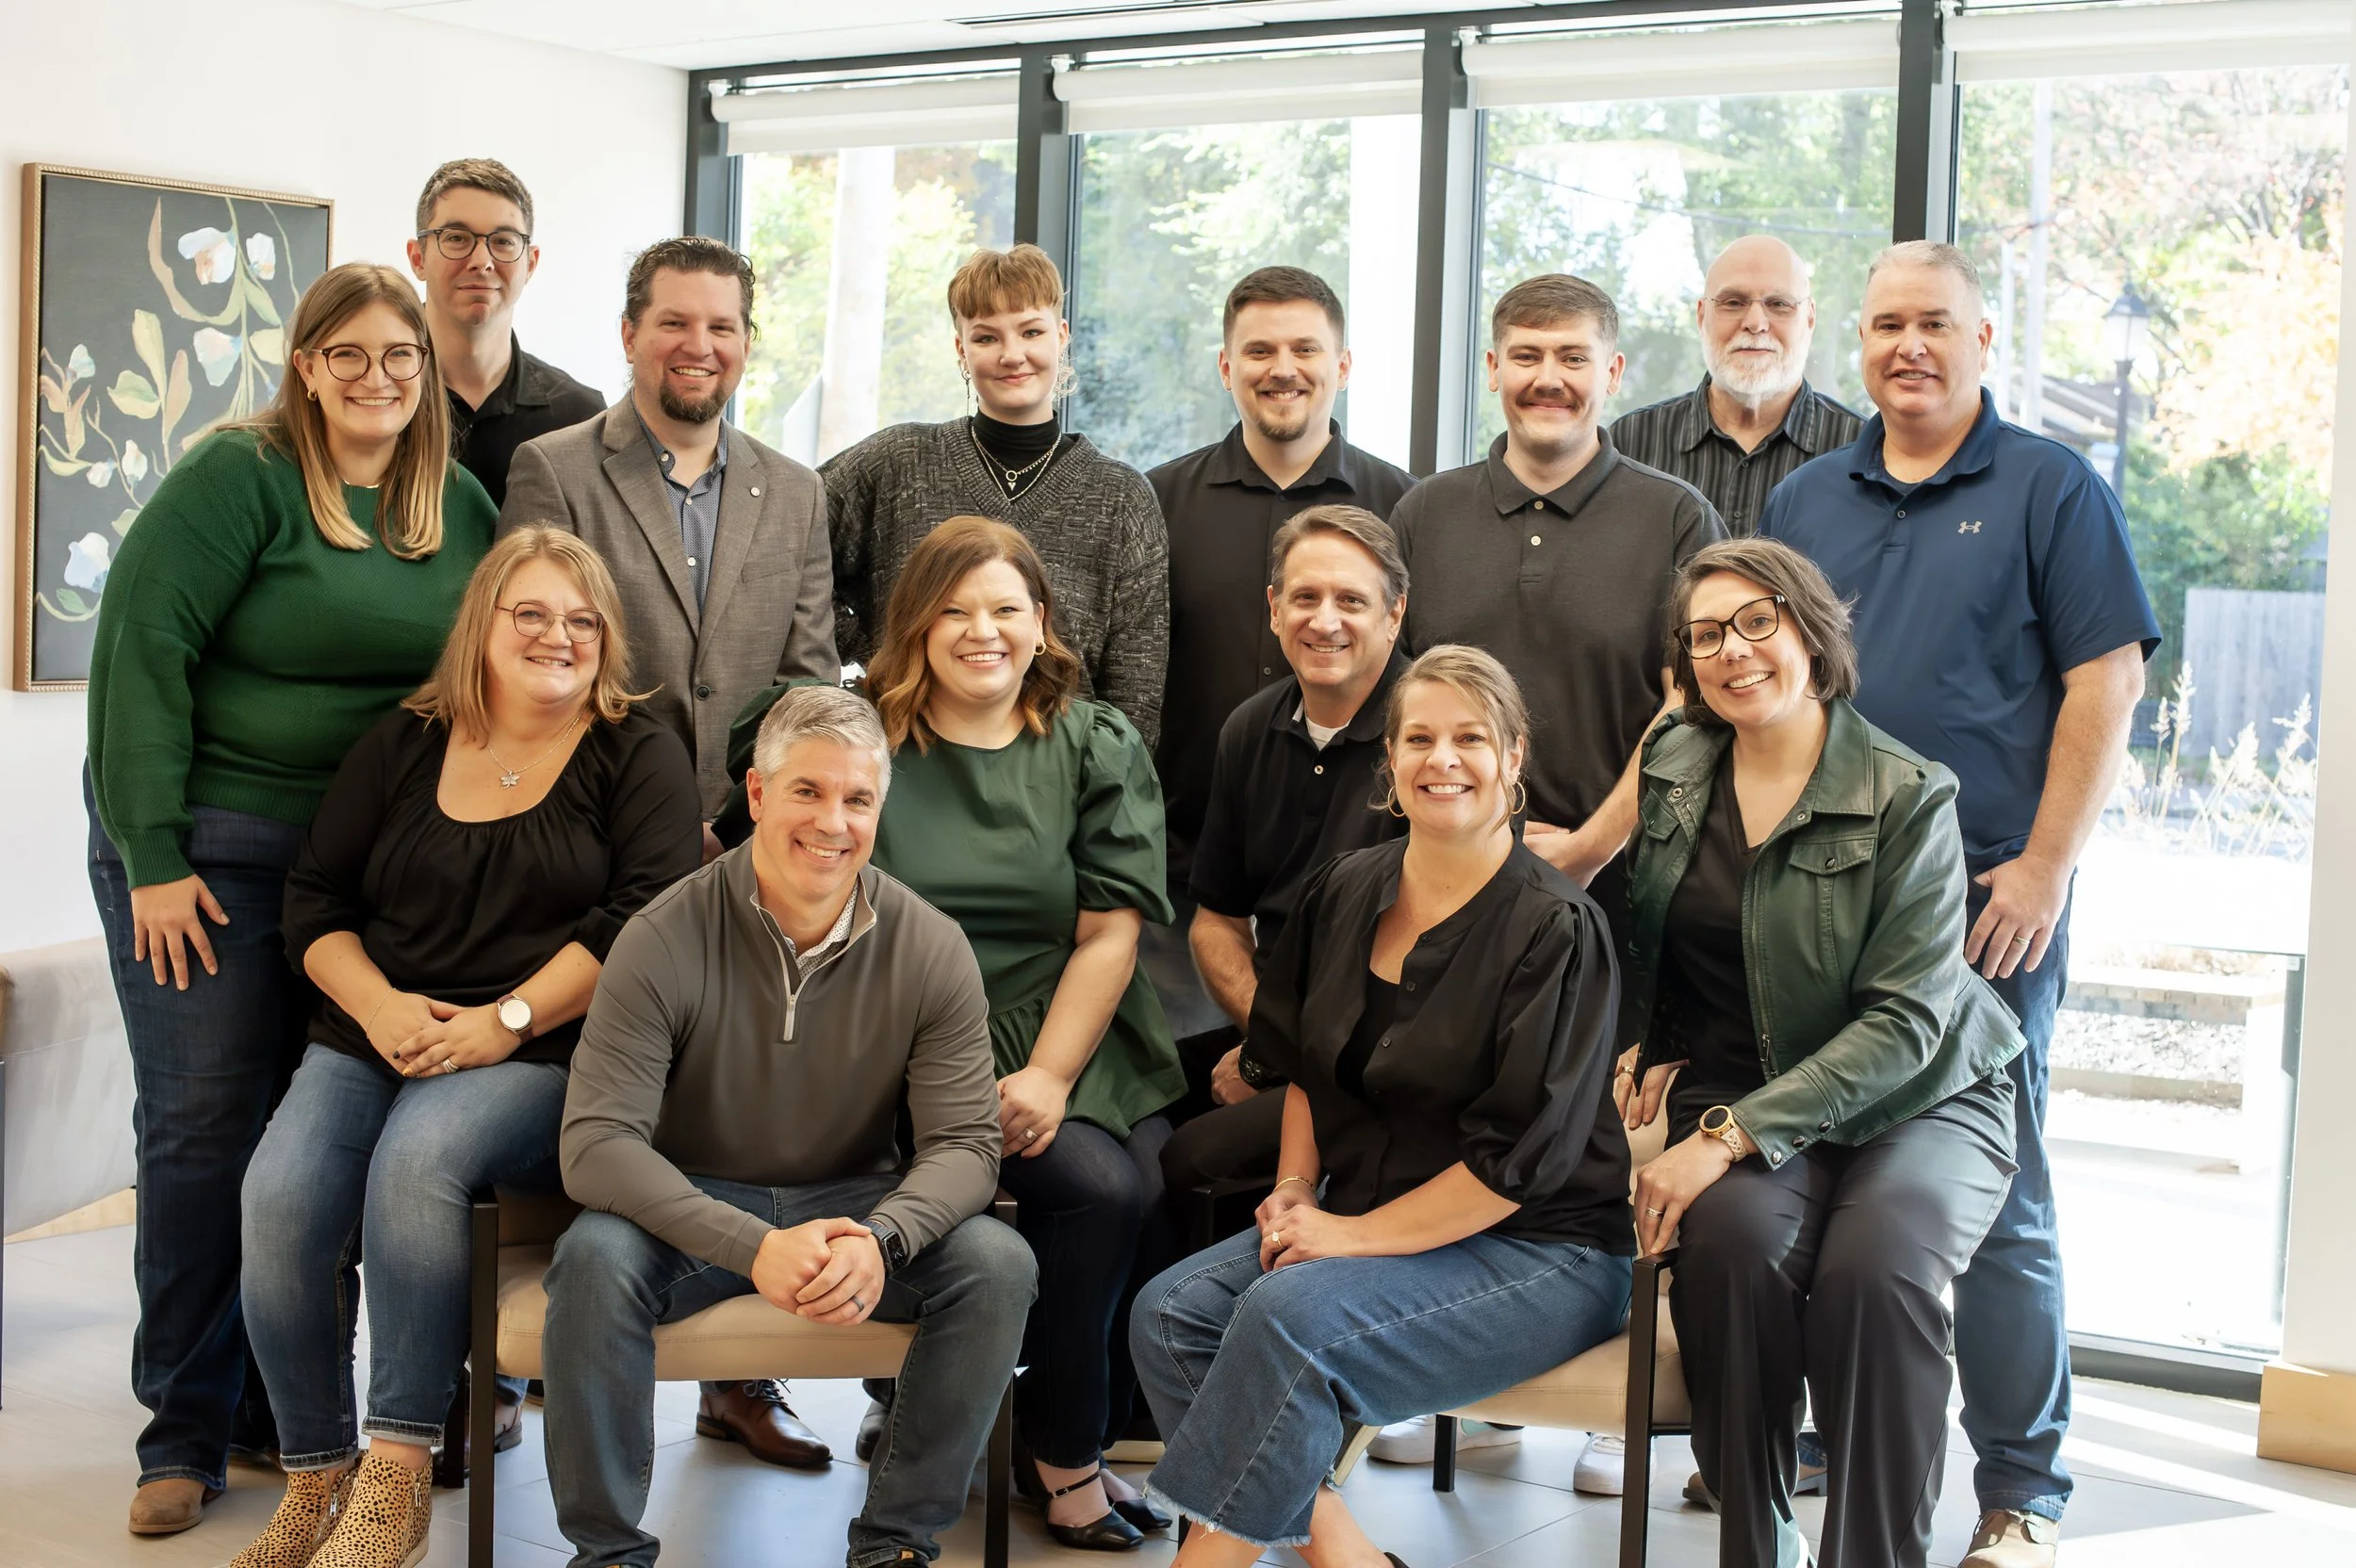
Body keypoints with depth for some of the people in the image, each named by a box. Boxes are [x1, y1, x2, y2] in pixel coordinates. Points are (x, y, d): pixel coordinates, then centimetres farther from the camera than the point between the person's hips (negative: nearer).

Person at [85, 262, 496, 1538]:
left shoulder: (460, 507, 7)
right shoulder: (239, 476, -10)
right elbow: (140, 646, -14)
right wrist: (151, 856, -17)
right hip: (211, 844, -4)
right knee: (203, 1124, -2)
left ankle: (282, 1404, 20)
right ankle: (184, 1432, 9)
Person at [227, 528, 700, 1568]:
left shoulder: (638, 756, 7)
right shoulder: (402, 745, 17)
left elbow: (646, 912, -7)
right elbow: (315, 896, 15)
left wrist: (506, 1020, -14)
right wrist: (379, 1005, -4)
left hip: (541, 1057, -3)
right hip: (367, 1043, 4)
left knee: (416, 1158, -34)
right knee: (280, 1192, -25)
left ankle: (396, 1479, -27)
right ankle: (314, 1480, -9)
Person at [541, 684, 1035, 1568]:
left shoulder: (930, 950, -9)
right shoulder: (665, 941, -16)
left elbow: (965, 1143, -10)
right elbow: (595, 1141, -22)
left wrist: (881, 1239, -33)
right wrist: (753, 1247, -36)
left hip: (859, 1204, 2)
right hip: (695, 1210, -2)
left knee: (997, 1263, -24)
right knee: (594, 1258, -33)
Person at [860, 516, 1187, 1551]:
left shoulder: (1097, 746, 11)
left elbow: (1109, 932, 2)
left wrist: (1048, 1076, -10)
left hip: (1078, 1043, 3)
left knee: (1146, 1187, -25)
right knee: (1098, 1186, -26)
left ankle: (1065, 1442, -1)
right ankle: (1066, 1456, -4)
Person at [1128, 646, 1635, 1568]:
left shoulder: (1556, 929, -13)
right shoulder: (1344, 893, 7)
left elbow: (1523, 1153, -17)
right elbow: (1307, 1064, 20)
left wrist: (1358, 1234, -17)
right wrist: (1294, 1190, 3)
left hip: (1539, 1252, -7)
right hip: (1358, 1219, 7)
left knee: (1291, 1314, -30)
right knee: (1168, 1316, -13)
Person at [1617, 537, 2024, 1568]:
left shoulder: (1910, 797, -10)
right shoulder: (1672, 766, 6)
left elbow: (1904, 1020, -15)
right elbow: (1641, 938, 24)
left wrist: (1732, 1137, -23)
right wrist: (1650, 1051, 6)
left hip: (1915, 1103, -3)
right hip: (1733, 1089, 3)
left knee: (1874, 1268, -34)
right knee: (1735, 1241, -31)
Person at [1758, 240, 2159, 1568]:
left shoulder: (2051, 489, 1)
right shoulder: (1805, 502, 14)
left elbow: (2108, 681, -5)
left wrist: (2045, 867, -12)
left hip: (1987, 900, -4)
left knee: (1995, 1196, -2)